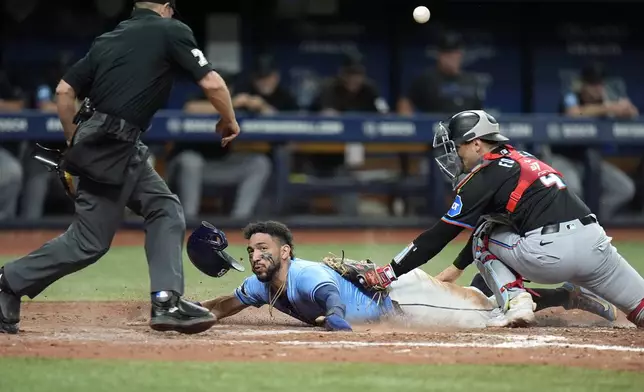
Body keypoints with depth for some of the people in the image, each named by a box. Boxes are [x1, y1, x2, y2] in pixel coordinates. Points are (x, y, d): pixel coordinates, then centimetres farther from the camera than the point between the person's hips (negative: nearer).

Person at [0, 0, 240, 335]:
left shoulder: (107, 38, 17)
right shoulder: (171, 30, -1)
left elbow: (64, 90, 13)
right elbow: (212, 83, -7)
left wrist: (75, 141, 22)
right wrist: (229, 122, 10)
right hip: (112, 148, -8)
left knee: (166, 210, 10)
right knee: (89, 241, -3)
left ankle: (166, 302, 0)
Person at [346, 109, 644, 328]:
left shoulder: (484, 176, 3)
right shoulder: (521, 158, 26)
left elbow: (441, 235, 1)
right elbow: (487, 222, 35)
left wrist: (390, 272, 4)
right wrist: (452, 271, 40)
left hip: (547, 254, -6)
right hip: (595, 242, 6)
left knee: (483, 241, 20)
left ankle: (515, 302, 4)